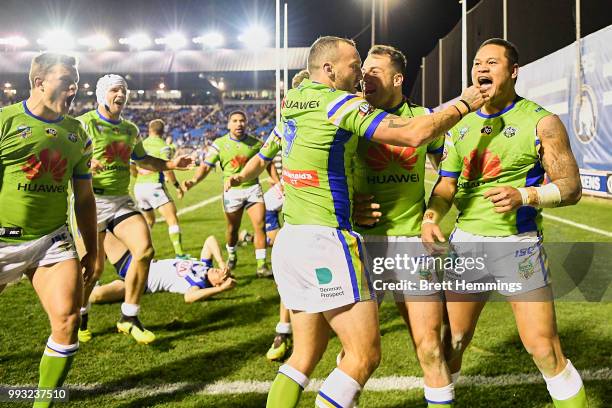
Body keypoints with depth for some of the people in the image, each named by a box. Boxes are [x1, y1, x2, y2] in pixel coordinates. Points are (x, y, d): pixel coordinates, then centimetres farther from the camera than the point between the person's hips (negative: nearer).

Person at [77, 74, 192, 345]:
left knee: (144, 251, -10)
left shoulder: (130, 130, 15)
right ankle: (79, 317, 29)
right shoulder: (84, 124, -7)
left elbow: (142, 160, 28)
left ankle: (129, 318, 6)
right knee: (94, 267, -1)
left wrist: (170, 164, 15)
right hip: (93, 201, -6)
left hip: (122, 200, 6)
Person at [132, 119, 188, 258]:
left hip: (139, 186, 6)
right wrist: (177, 185, -2)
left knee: (149, 220, 24)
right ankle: (179, 253, -18)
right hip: (154, 185, -6)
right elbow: (167, 169, -13)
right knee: (172, 219, -8)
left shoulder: (141, 145, 13)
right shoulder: (163, 146, -3)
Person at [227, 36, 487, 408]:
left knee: (306, 355, 15)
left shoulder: (292, 101, 11)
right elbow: (415, 133, -16)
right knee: (365, 356, 0)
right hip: (325, 242, -8)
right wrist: (464, 104, -2)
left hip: (290, 239, 9)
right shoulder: (341, 105, -11)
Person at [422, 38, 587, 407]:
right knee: (451, 342, 11)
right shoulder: (461, 124, 10)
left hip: (518, 245, -4)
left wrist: (524, 196, -24)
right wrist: (431, 216, -7)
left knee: (545, 351, -4)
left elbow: (571, 187, -7)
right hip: (465, 243, 4)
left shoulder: (541, 122, -5)